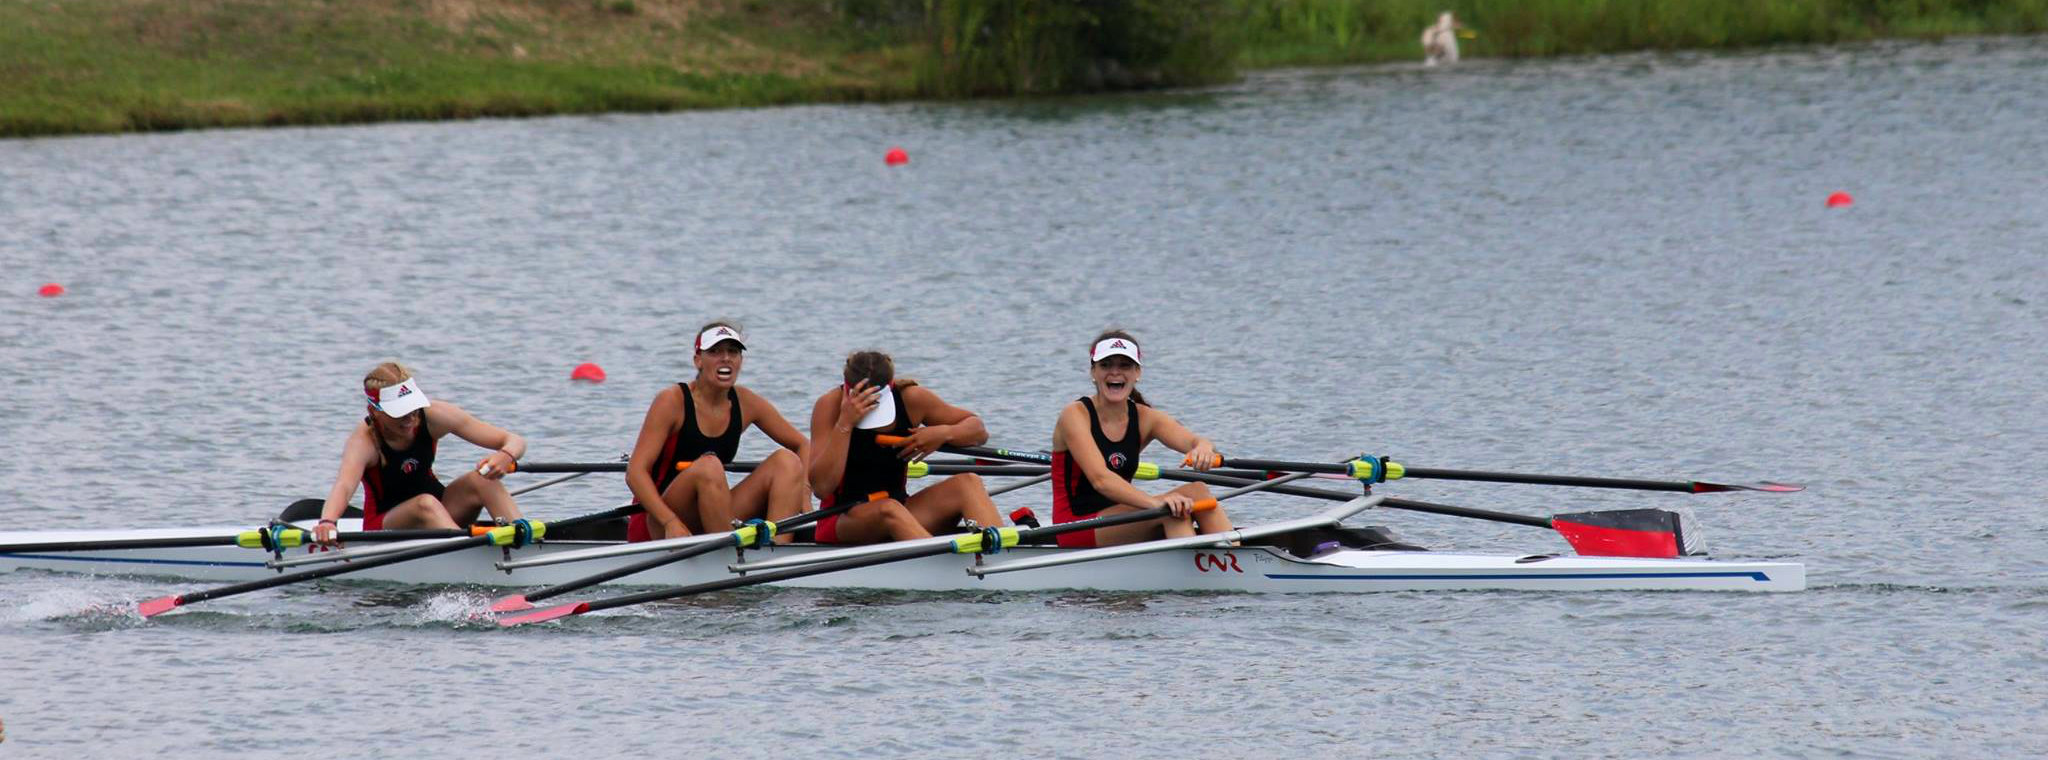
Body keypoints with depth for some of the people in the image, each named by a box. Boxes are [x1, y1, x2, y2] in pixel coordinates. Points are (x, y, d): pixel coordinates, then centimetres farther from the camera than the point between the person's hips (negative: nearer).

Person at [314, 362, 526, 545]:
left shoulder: (432, 417, -15)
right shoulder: (364, 441, -23)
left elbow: (515, 442, -15)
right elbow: (343, 486, -45)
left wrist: (506, 457, -40)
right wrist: (327, 522, -67)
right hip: (384, 527, -4)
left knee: (482, 480, -24)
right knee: (426, 504, -35)